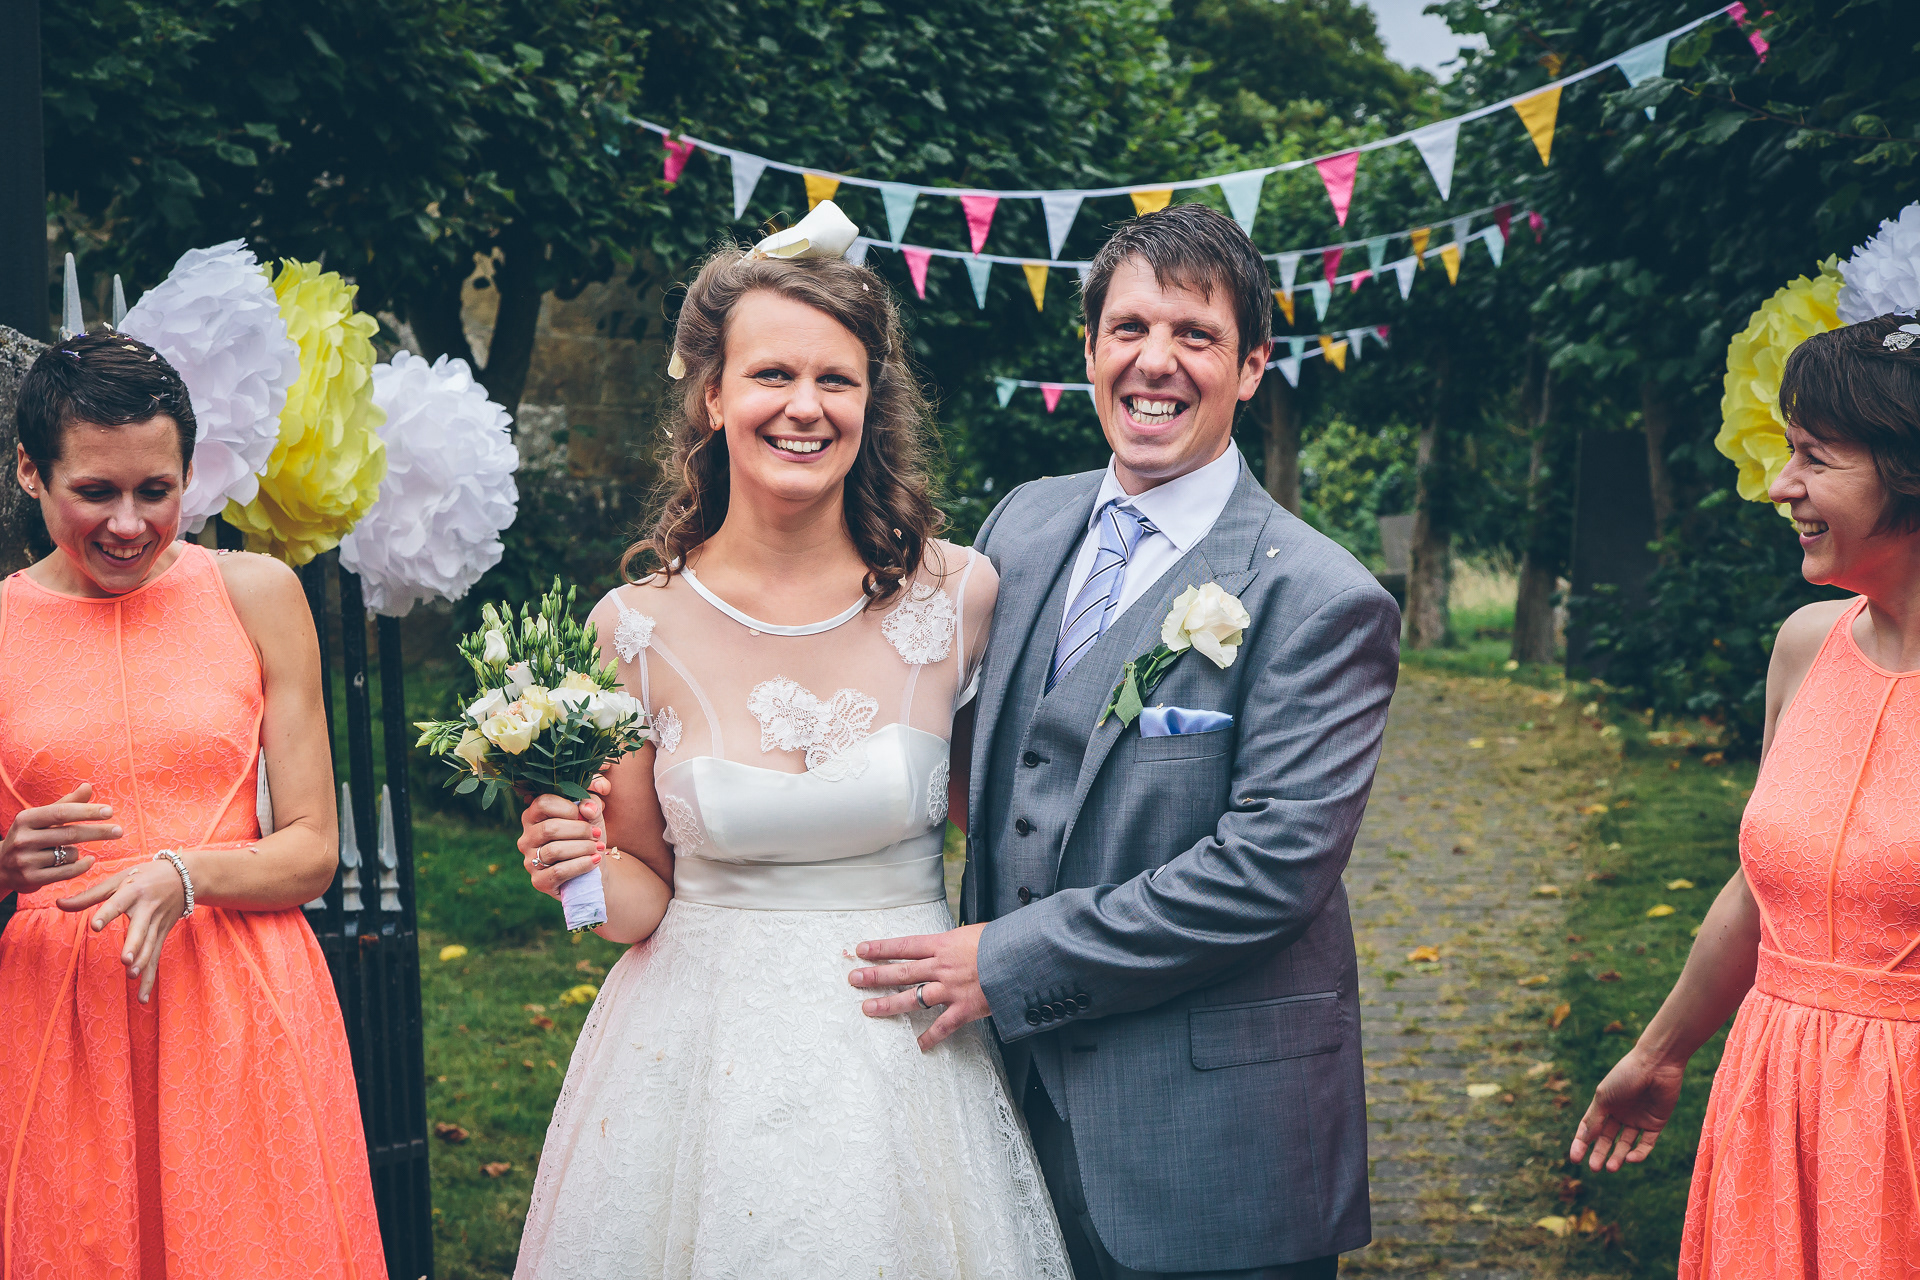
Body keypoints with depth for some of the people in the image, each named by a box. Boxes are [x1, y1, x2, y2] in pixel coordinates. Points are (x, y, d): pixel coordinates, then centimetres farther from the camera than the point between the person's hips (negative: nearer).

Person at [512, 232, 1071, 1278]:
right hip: (703, 1062, 0)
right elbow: (645, 887, 4)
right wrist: (583, 874, -15)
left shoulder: (960, 595, -6)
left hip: (907, 1062, 0)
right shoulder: (640, 626, -6)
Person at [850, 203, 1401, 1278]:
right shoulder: (1024, 524, 7)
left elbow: (1275, 862, -20)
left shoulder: (1320, 602, -13)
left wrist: (1011, 962, -17)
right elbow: (970, 754, 18)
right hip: (1020, 1085, 5)